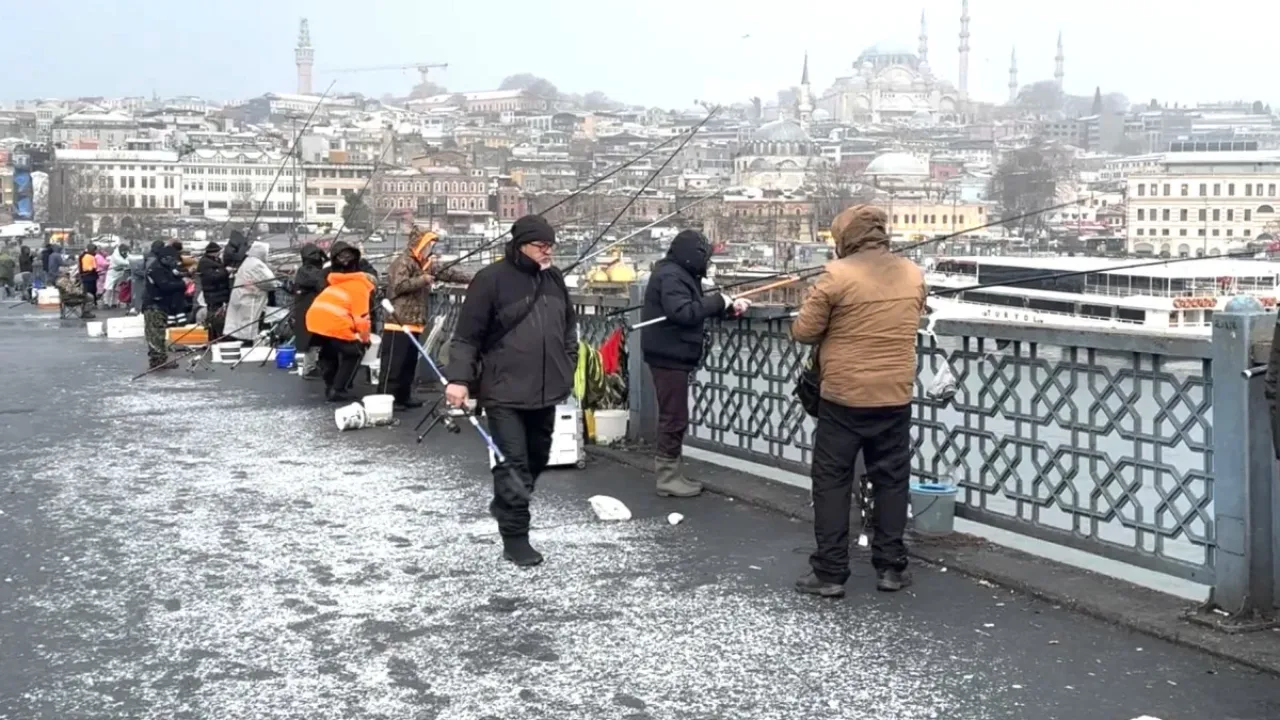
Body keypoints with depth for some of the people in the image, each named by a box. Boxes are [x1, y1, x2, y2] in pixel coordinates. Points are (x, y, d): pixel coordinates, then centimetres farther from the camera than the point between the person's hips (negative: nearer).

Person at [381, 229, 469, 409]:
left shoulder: (425, 265, 18)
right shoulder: (403, 263, -11)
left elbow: (446, 273, 21)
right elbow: (399, 286, -24)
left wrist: (470, 280, 16)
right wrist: (423, 280, -24)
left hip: (414, 323, 10)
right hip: (399, 323, -10)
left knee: (409, 362, 13)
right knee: (393, 363, -8)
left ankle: (403, 397, 21)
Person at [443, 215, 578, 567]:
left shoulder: (554, 278, 10)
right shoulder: (491, 279, -11)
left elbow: (569, 327, 21)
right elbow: (467, 335, -11)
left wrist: (568, 368, 17)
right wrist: (459, 378, -18)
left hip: (545, 389, 7)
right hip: (505, 391, -7)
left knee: (538, 457, 19)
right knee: (514, 463, -7)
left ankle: (505, 505, 42)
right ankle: (515, 537, 1)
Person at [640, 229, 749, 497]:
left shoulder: (679, 274, 16)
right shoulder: (670, 276, -18)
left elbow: (695, 307, 20)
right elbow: (682, 312, -30)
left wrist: (729, 305, 7)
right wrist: (718, 301, -21)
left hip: (673, 356, 11)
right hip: (669, 356, -11)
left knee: (673, 417, 15)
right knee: (674, 418, -6)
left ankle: (670, 473, 22)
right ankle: (667, 478, 0)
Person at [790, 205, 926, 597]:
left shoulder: (838, 275, -14)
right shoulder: (913, 273, 3)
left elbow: (802, 332, -9)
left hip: (843, 397, -4)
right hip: (895, 396, 4)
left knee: (832, 483, 5)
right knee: (891, 480, 12)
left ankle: (830, 572, 6)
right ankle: (890, 566, 17)